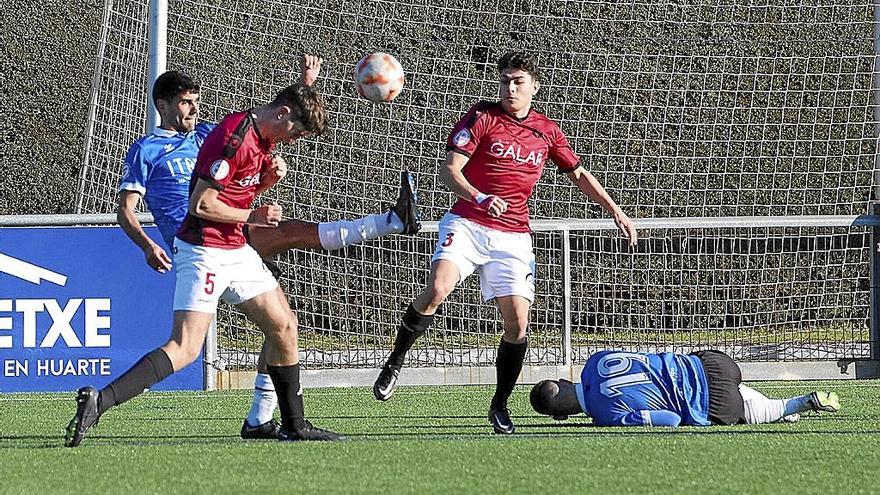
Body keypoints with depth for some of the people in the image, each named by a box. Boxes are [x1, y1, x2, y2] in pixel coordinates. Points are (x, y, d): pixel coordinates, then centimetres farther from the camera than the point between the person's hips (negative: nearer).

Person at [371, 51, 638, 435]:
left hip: (513, 236, 3)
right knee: (436, 291, -26)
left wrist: (615, 211, 21)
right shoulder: (482, 117, -1)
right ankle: (394, 363, -6)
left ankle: (500, 405, 11)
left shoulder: (546, 131, 11)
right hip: (467, 225, -3)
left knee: (517, 322, -7)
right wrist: (479, 198, -26)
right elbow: (449, 171, -8)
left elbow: (579, 175, 26)